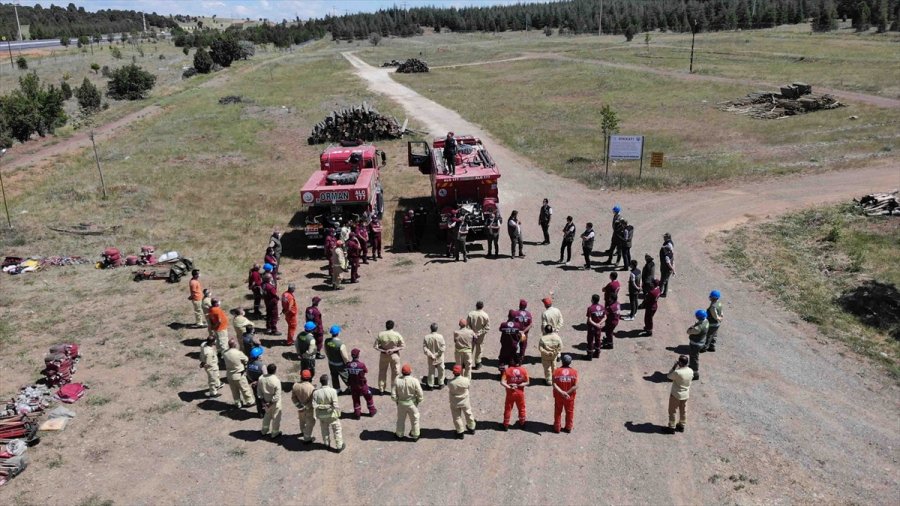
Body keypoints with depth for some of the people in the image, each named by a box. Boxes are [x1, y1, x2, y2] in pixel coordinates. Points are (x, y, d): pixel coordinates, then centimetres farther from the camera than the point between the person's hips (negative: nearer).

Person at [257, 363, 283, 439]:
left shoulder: (261, 378, -13)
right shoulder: (276, 381, -29)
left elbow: (259, 391, -2)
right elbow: (277, 395, -26)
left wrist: (263, 400, 4)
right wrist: (271, 403, -16)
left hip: (265, 401, 6)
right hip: (275, 403, -5)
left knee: (267, 415, 29)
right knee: (276, 417, 17)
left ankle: (265, 431, 45)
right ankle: (275, 433, 32)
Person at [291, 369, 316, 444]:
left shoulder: (295, 385, -14)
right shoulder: (311, 388, -31)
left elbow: (293, 397, -7)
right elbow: (312, 401, -28)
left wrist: (299, 405, -9)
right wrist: (305, 408, -21)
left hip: (301, 408, 6)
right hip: (309, 409, -6)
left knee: (302, 420, 31)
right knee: (310, 423, 14)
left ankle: (303, 432, 55)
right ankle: (307, 439, 22)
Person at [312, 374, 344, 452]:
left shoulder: (316, 392, -19)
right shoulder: (332, 391, -26)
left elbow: (314, 406, -18)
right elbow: (335, 405, -25)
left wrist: (321, 406, 1)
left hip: (321, 415, 3)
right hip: (331, 414, -3)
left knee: (325, 429, 27)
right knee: (337, 430, 18)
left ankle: (327, 444, 46)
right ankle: (339, 446, 28)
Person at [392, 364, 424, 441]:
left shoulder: (397, 381, -17)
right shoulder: (414, 381, -22)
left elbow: (393, 395, -10)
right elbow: (420, 394, -15)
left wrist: (397, 401, 9)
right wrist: (418, 400, 5)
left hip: (401, 403, 2)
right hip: (412, 403, -2)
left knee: (401, 419, 23)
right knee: (414, 420, 19)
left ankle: (399, 435, 39)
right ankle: (415, 435, 32)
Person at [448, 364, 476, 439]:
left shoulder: (451, 383, -30)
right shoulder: (466, 380, -27)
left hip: (455, 403, -2)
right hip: (465, 401, 2)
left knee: (457, 417, 19)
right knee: (468, 414, 26)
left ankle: (460, 432, 31)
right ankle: (471, 428, 46)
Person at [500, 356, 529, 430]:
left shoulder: (507, 370, -16)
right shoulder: (523, 370, -12)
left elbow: (502, 382, -23)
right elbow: (527, 382, -10)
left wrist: (509, 387, -18)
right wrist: (518, 385, -14)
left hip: (510, 393, -1)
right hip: (520, 393, 1)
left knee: (508, 408, 14)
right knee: (521, 408, 21)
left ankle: (506, 425, 23)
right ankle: (522, 423, 35)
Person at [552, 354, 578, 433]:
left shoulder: (556, 371, -13)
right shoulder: (574, 372, -13)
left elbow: (554, 385, -21)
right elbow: (576, 386, -19)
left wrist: (562, 392, -23)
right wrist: (567, 393, -17)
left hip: (558, 396, 0)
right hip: (570, 396, 0)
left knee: (558, 411, 18)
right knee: (569, 412, 20)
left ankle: (557, 427, 29)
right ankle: (568, 428, 32)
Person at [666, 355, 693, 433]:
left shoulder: (677, 372, -31)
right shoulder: (690, 371, -12)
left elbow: (669, 376, -12)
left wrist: (674, 366, -12)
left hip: (676, 395, -6)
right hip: (686, 394, 6)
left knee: (672, 411, 12)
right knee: (683, 411, 22)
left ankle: (672, 427, 21)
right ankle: (681, 426, 37)